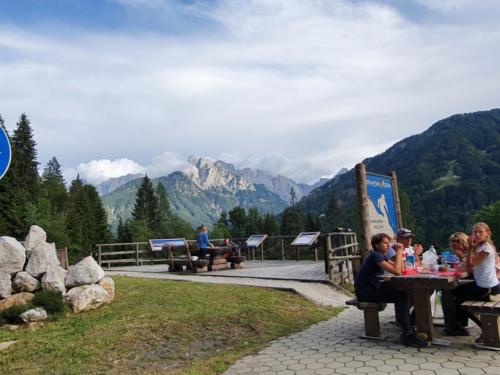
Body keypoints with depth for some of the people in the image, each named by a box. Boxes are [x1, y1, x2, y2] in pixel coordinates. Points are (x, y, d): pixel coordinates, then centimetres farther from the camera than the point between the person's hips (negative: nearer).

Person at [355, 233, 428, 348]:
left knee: (402, 292, 0)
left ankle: (403, 321, 11)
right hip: (364, 291, -9)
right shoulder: (375, 256, -16)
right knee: (401, 296, -16)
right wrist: (399, 252, -15)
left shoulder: (382, 256, 13)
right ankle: (407, 334, -16)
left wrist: (400, 252, 3)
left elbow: (400, 269, 11)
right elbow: (396, 271, -24)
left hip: (373, 288, 9)